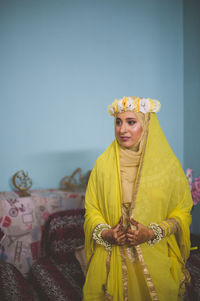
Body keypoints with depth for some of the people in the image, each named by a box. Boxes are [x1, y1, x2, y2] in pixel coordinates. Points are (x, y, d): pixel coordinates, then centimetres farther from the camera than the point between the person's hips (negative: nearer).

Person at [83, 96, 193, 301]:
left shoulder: (168, 164, -4)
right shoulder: (104, 163, -1)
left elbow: (182, 212, 0)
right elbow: (91, 209, 5)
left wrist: (151, 233, -15)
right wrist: (106, 233, -14)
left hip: (154, 259, 0)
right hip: (111, 260, 1)